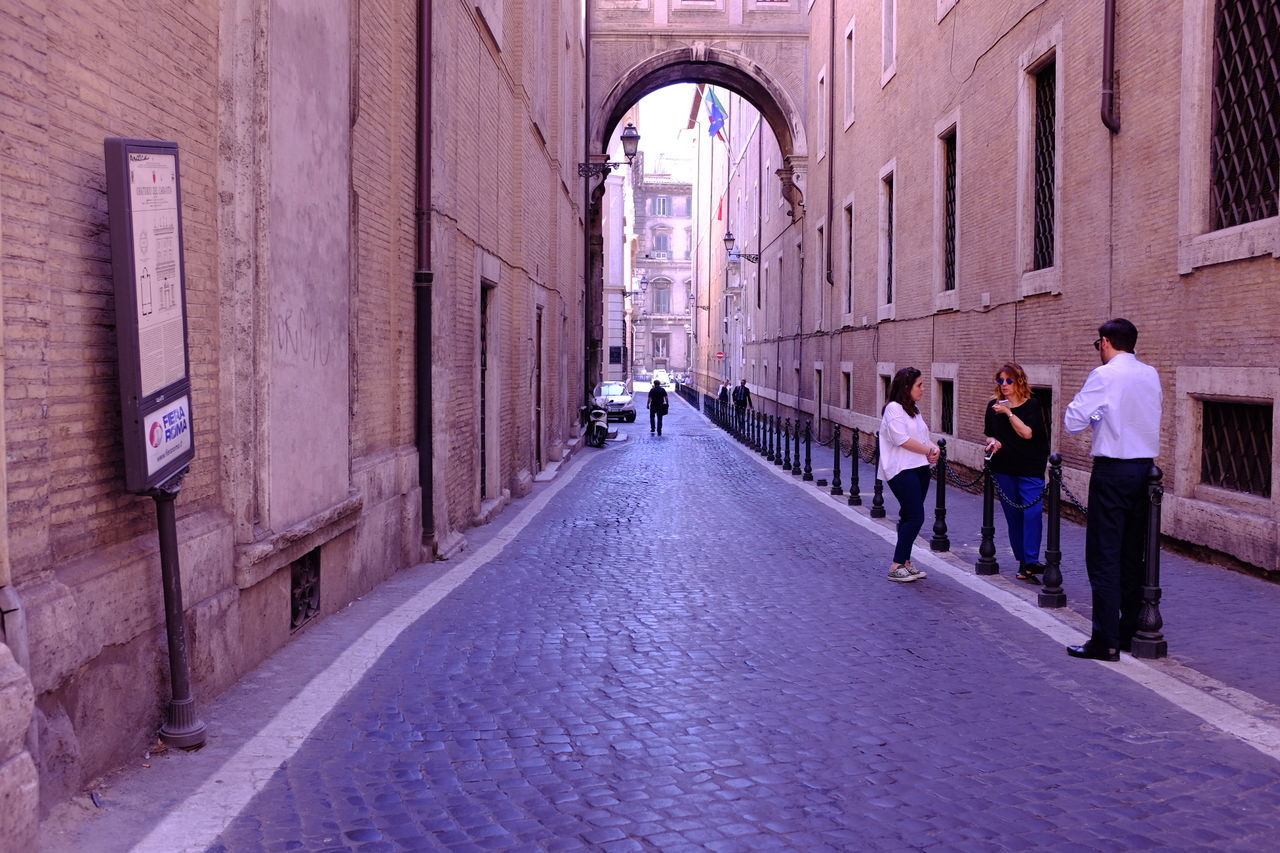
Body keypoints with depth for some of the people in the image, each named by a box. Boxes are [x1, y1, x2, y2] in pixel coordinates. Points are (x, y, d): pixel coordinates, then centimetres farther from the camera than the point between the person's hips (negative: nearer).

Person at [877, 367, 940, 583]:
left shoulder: (914, 409, 19)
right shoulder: (894, 409, -10)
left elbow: (923, 436, 20)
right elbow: (902, 439, -18)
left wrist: (933, 448, -2)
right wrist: (928, 451, -10)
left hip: (919, 468, 9)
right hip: (901, 470, -9)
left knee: (909, 516, 10)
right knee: (916, 517, -12)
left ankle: (904, 562, 17)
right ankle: (896, 567, -7)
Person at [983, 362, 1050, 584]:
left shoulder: (1032, 405, -3)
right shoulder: (993, 406, 9)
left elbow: (1027, 433, -15)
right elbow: (989, 434, 17)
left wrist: (1008, 412, -18)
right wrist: (992, 442, -5)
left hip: (1030, 469, -4)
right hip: (1003, 469, 4)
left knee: (1032, 513, -14)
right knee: (1012, 515, 7)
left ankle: (1030, 562, -17)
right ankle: (1022, 561, 16)